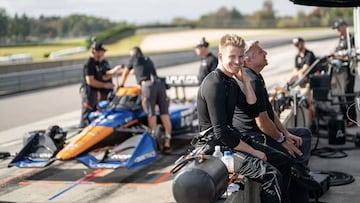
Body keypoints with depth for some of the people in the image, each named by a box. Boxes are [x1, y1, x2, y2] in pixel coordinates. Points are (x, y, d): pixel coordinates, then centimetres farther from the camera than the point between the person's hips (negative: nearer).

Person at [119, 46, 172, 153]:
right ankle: (167, 143, -5)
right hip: (159, 84, 5)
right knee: (164, 114, -2)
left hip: (148, 85, -5)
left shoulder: (134, 58, 19)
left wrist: (121, 86, 44)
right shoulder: (148, 59, 32)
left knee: (151, 115, -5)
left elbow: (125, 74, 29)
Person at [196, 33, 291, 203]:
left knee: (284, 161, 14)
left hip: (231, 138, 10)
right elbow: (221, 133, -24)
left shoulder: (230, 81, 13)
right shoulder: (214, 85, -19)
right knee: (272, 175, -24)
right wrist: (254, 152, -17)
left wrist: (244, 79, 3)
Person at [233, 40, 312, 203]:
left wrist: (286, 133, 7)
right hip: (254, 139, -11)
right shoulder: (252, 81, -24)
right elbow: (262, 121, -24)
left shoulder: (255, 77, 11)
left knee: (304, 134, 20)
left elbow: (269, 111, 15)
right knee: (297, 155, -13)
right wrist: (282, 140, -9)